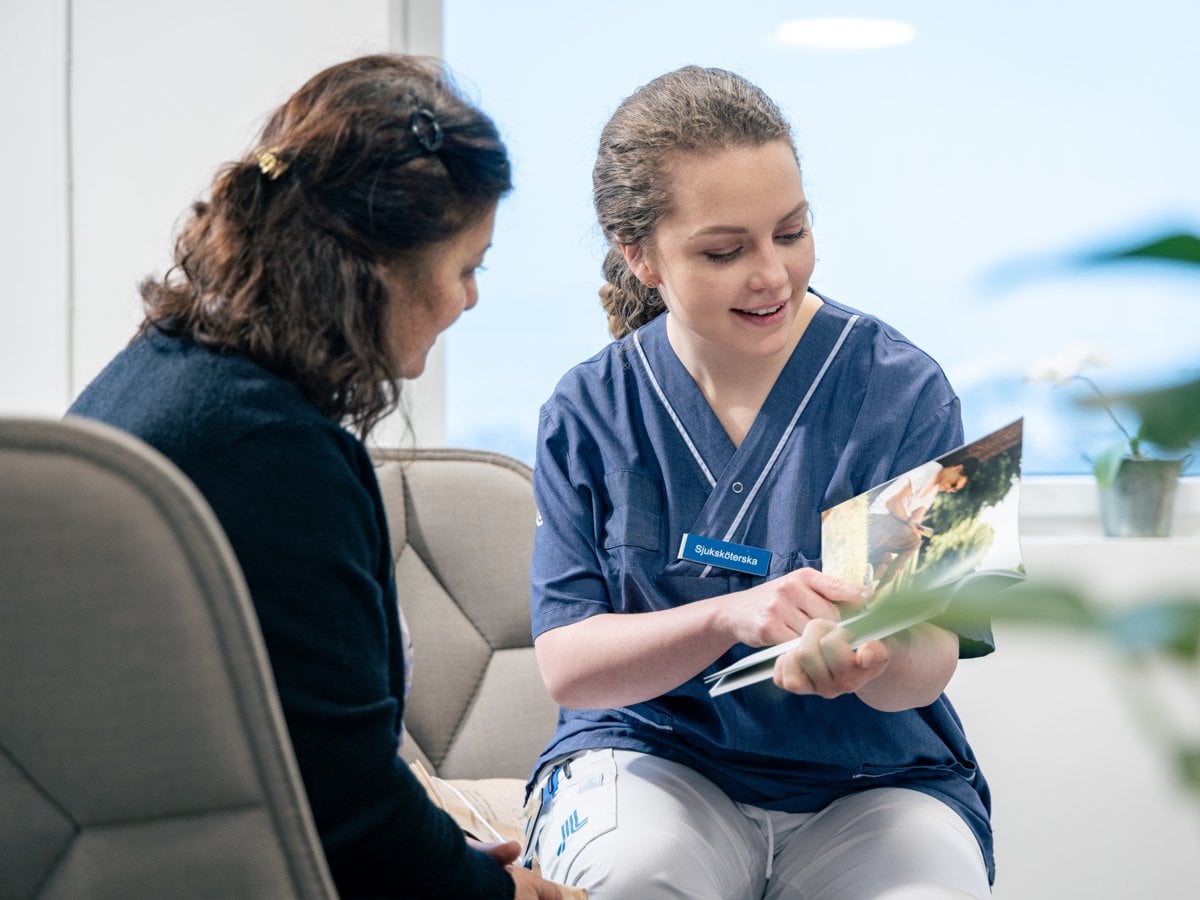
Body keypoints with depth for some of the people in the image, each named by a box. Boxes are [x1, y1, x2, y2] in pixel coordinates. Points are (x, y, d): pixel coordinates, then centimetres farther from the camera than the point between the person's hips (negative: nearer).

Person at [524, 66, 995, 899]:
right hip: (653, 759, 0)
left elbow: (929, 665, -10)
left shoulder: (903, 390, -6)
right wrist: (732, 617, -26)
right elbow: (566, 665, -8)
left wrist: (873, 657, -36)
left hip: (874, 784, 1)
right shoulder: (589, 411, -2)